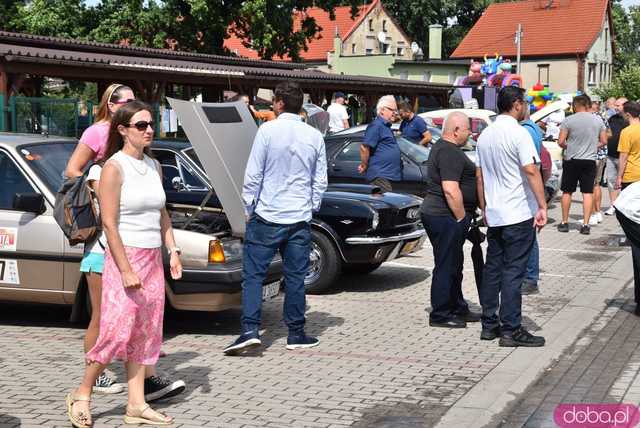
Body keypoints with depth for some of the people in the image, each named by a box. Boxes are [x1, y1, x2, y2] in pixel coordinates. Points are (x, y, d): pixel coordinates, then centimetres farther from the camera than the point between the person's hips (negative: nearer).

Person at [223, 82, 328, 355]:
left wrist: (249, 209, 2)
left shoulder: (268, 130, -9)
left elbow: (253, 175, -8)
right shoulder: (315, 137, 4)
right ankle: (296, 334, 16)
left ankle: (250, 331, -5)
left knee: (253, 275, 3)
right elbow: (320, 181, 8)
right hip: (300, 219, 3)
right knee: (295, 277, 11)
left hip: (267, 216, -3)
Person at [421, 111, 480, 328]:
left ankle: (458, 309, 28)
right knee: (446, 266, -4)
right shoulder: (450, 152, -18)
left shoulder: (441, 148, 17)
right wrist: (462, 218, -19)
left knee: (454, 265, 18)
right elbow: (450, 190, -26)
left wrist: (462, 219, 25)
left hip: (434, 212, 11)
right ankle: (441, 315, 3)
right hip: (446, 216, -11)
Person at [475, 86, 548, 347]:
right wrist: (542, 206, -18)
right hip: (518, 214, -7)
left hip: (493, 215, 7)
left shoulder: (485, 135, 11)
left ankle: (489, 325, 17)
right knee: (513, 272, -5)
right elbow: (531, 171, -19)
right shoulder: (518, 133, -12)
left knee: (493, 269, 12)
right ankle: (511, 330, -3)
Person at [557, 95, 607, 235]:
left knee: (567, 192, 10)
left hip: (571, 160, -2)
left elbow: (561, 142, -10)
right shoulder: (598, 120, 1)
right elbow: (603, 141, 6)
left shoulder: (568, 120, -9)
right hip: (590, 160, 2)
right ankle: (585, 224, 0)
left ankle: (564, 223, 15)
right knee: (588, 193, 4)